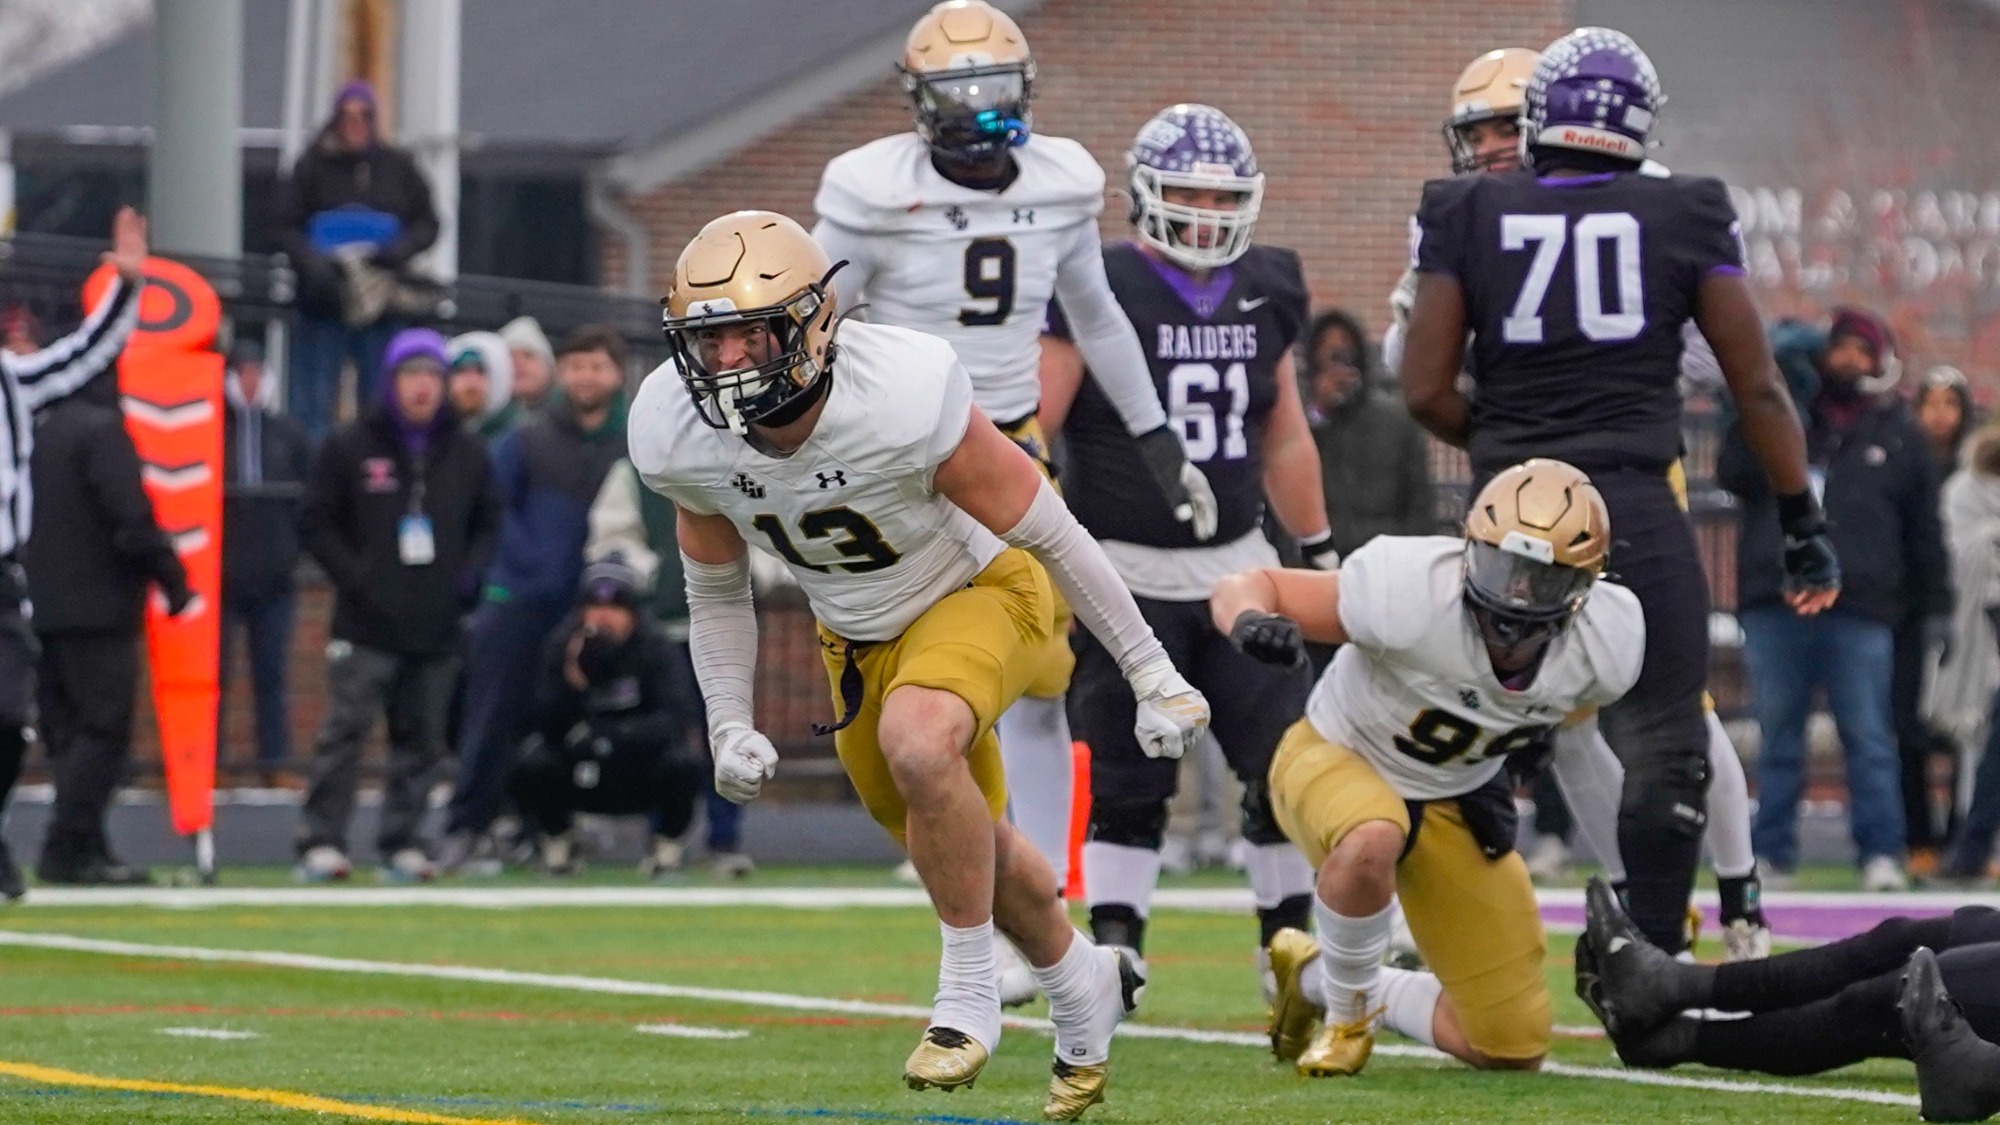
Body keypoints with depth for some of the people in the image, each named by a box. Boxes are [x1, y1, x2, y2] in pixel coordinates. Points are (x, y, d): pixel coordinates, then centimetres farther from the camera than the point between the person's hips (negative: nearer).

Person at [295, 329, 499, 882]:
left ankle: (402, 843, 10)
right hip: (365, 627, -3)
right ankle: (321, 843, -8)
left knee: (421, 740, 4)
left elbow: (489, 524, 19)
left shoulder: (468, 454, 12)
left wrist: (467, 576, 1)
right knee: (345, 731, -9)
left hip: (438, 628, 3)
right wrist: (355, 577, -9)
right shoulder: (348, 448, 2)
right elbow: (317, 524, 2)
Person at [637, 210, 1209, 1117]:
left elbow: (1049, 534, -23)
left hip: (980, 591, -6)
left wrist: (1152, 674, -16)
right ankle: (1085, 993, 47)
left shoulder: (905, 399, -36)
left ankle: (969, 997, -16)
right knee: (965, 845, 17)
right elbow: (717, 590, 2)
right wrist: (729, 726, -8)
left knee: (918, 740, -35)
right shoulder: (680, 436, -20)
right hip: (859, 634, 6)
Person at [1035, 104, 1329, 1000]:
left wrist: (1320, 551, 22)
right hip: (1126, 572, -5)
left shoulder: (1264, 294, 9)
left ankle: (1289, 943, 12)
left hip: (1236, 561, 5)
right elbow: (1028, 432, -11)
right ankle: (1112, 948, 4)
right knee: (1125, 782, -2)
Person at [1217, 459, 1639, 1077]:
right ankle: (1346, 1015, -11)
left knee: (1513, 1049, 2)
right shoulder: (1408, 592, -35)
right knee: (1373, 839, -43)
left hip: (1455, 801, 4)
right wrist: (1250, 623, -46)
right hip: (1335, 764, -4)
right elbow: (1241, 587, -26)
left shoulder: (1607, 647, -21)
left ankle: (1319, 979, 27)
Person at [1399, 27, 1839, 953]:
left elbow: (1425, 390, 2)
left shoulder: (1467, 218, 3)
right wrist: (1801, 522, 12)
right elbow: (1757, 387, 4)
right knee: (1663, 754, 4)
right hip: (1635, 511, -2)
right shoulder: (1685, 218, 2)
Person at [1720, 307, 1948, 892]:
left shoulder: (1899, 436, 12)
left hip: (1860, 608, -1)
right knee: (1778, 735, 5)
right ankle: (1772, 850, 9)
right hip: (1774, 603, 1)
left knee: (1869, 737, -3)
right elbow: (1734, 474, 0)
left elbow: (1924, 530, 12)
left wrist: (1936, 607, 7)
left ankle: (1881, 852, -1)